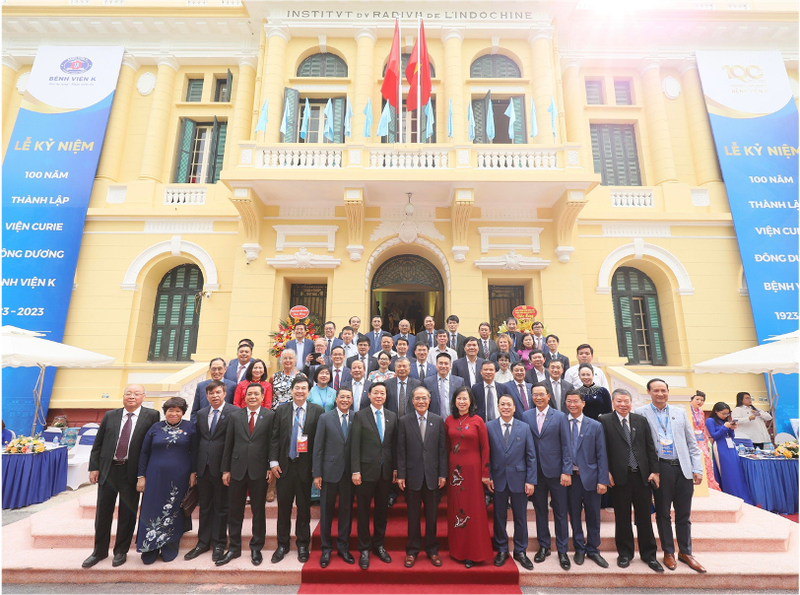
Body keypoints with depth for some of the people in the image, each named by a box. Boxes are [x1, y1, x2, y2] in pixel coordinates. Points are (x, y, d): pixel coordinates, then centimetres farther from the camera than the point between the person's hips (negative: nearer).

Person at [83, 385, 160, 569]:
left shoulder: (151, 416, -5)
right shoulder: (110, 415, 5)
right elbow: (97, 444, 9)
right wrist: (94, 467, 2)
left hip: (131, 472, -3)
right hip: (107, 470, 3)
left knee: (127, 514, 8)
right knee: (103, 512, 14)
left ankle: (121, 551, 26)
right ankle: (99, 551, 33)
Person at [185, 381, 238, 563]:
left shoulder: (233, 412, -11)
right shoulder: (201, 414, 10)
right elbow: (198, 439, 13)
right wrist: (195, 465, 8)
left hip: (221, 466, -5)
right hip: (203, 466, 5)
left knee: (221, 507, 8)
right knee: (204, 506, 17)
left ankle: (219, 544, 23)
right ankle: (203, 542, 32)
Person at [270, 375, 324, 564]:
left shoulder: (318, 411, -4)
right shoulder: (281, 411, 4)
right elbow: (275, 438, 3)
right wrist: (274, 461, -3)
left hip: (306, 465, -1)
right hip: (285, 465, 2)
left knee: (304, 506, 10)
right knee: (283, 506, 11)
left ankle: (302, 545, 27)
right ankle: (282, 545, 28)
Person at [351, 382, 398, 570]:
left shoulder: (392, 417, 6)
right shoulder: (360, 416, -5)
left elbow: (395, 444, 7)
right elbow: (355, 445, -7)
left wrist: (396, 468, 4)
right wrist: (355, 471, -11)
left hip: (386, 471, 3)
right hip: (367, 470, -3)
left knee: (382, 510, 14)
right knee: (363, 511, 7)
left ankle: (379, 545, 32)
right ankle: (364, 549, 24)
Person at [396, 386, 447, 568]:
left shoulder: (438, 421, 2)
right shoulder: (404, 421, -1)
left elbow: (442, 449, 2)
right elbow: (401, 451, -1)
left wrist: (443, 474, -1)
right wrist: (401, 475, -5)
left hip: (433, 476, 1)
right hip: (412, 476, -1)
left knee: (432, 516, 12)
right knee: (413, 516, 11)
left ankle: (432, 550, 30)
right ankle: (412, 551, 27)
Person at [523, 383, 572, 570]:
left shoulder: (560, 417, -2)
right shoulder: (526, 416, 2)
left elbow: (566, 446, -3)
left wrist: (567, 471, -8)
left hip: (555, 471, -1)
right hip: (536, 471, 2)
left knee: (560, 512, 7)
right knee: (540, 510, 13)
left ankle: (562, 551, 22)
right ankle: (544, 546, 28)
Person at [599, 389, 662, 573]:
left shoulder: (641, 420, 8)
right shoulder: (604, 421, -3)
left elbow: (650, 447, 9)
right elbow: (602, 449, -4)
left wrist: (654, 471, 2)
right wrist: (606, 472, -9)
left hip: (642, 475, 3)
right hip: (619, 477, -3)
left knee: (644, 516, 12)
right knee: (622, 518, 9)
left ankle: (649, 554, 27)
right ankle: (624, 554, 24)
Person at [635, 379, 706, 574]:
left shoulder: (680, 412, 10)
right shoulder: (641, 413, -2)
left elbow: (692, 442, 11)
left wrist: (697, 468, 5)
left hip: (683, 468, 3)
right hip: (661, 468, -3)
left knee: (684, 514, 11)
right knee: (663, 513, 8)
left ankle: (685, 552, 26)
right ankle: (668, 552, 22)